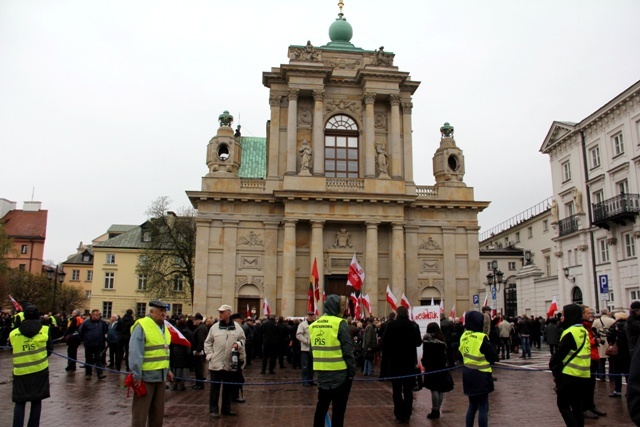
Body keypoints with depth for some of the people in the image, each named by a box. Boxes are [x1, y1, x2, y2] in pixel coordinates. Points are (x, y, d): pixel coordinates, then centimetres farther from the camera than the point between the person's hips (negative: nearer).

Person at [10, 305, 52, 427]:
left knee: (20, 402, 11)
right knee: (36, 401, 12)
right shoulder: (45, 330, -5)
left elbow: (15, 350, 7)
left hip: (21, 371, 0)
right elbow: (50, 349, 1)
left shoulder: (13, 333, -2)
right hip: (40, 370, 0)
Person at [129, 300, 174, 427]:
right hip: (146, 376, -8)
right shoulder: (141, 326, -15)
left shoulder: (164, 327, 11)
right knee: (140, 412, 3)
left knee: (158, 411, 17)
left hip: (160, 376, 8)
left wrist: (167, 370, 16)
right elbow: (135, 353, -19)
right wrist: (136, 375, -21)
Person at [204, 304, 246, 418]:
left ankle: (226, 408, 26)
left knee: (228, 387, 13)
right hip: (216, 363, -2)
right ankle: (213, 409, 15)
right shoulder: (214, 327, -2)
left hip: (230, 363, 2)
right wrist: (209, 355, -4)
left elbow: (242, 339, 10)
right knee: (215, 387, 4)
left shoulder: (237, 327, 0)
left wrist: (238, 344, -11)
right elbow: (208, 342, 4)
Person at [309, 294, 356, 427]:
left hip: (322, 373, 6)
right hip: (340, 373, -6)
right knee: (338, 409, 4)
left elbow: (313, 349, 11)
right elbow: (347, 351, -15)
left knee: (321, 407, 16)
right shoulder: (340, 323, -13)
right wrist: (352, 371, -7)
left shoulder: (314, 325, 5)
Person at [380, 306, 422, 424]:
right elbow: (418, 342, 2)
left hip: (395, 361, -1)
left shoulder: (391, 326, -7)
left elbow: (385, 344, -7)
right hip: (409, 361, 1)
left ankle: (399, 415, 5)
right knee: (408, 390, 10)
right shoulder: (413, 325, -4)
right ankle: (406, 415, 10)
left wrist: (384, 364, 2)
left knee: (397, 390, 7)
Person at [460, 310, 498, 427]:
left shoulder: (463, 337, 2)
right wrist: (486, 361, 6)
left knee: (472, 405, 18)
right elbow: (494, 357, -11)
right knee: (483, 408, 2)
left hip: (468, 375, 7)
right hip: (480, 375, -6)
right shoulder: (482, 337, -17)